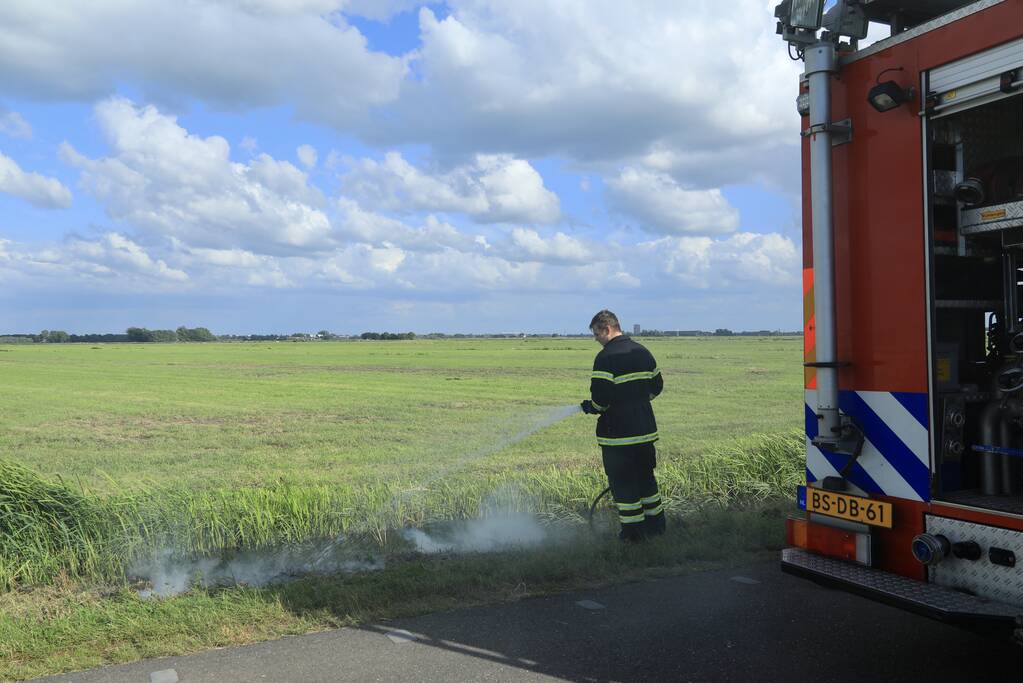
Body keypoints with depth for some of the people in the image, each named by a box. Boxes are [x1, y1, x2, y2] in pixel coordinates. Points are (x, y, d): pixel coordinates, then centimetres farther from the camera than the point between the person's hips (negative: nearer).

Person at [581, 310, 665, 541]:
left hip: (617, 432, -7)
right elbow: (657, 385, 16)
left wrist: (591, 407, -1)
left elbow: (600, 396, -21)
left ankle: (633, 531, 8)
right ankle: (656, 522, 27)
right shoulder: (642, 351, 9)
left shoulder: (605, 357, -16)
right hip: (645, 428, 8)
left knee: (622, 481, 3)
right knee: (645, 476, 20)